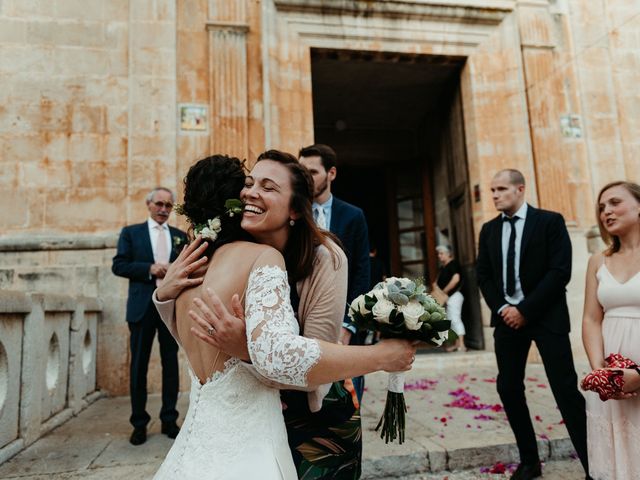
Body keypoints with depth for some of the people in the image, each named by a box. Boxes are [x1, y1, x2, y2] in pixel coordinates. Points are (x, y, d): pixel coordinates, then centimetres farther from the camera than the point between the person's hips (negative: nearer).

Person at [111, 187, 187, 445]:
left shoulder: (180, 236, 12)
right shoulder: (131, 232, 7)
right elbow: (118, 265, -2)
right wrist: (149, 268, -14)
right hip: (143, 306, -1)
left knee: (171, 363, 8)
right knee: (139, 364, 5)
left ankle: (169, 420, 20)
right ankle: (139, 423, 18)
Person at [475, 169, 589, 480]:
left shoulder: (550, 221, -3)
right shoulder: (489, 230, 11)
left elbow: (560, 271, -11)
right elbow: (483, 275, 10)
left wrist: (525, 310, -15)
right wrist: (501, 308, -5)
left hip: (546, 316, -4)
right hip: (507, 316, 5)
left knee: (566, 389, -4)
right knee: (508, 388, 6)